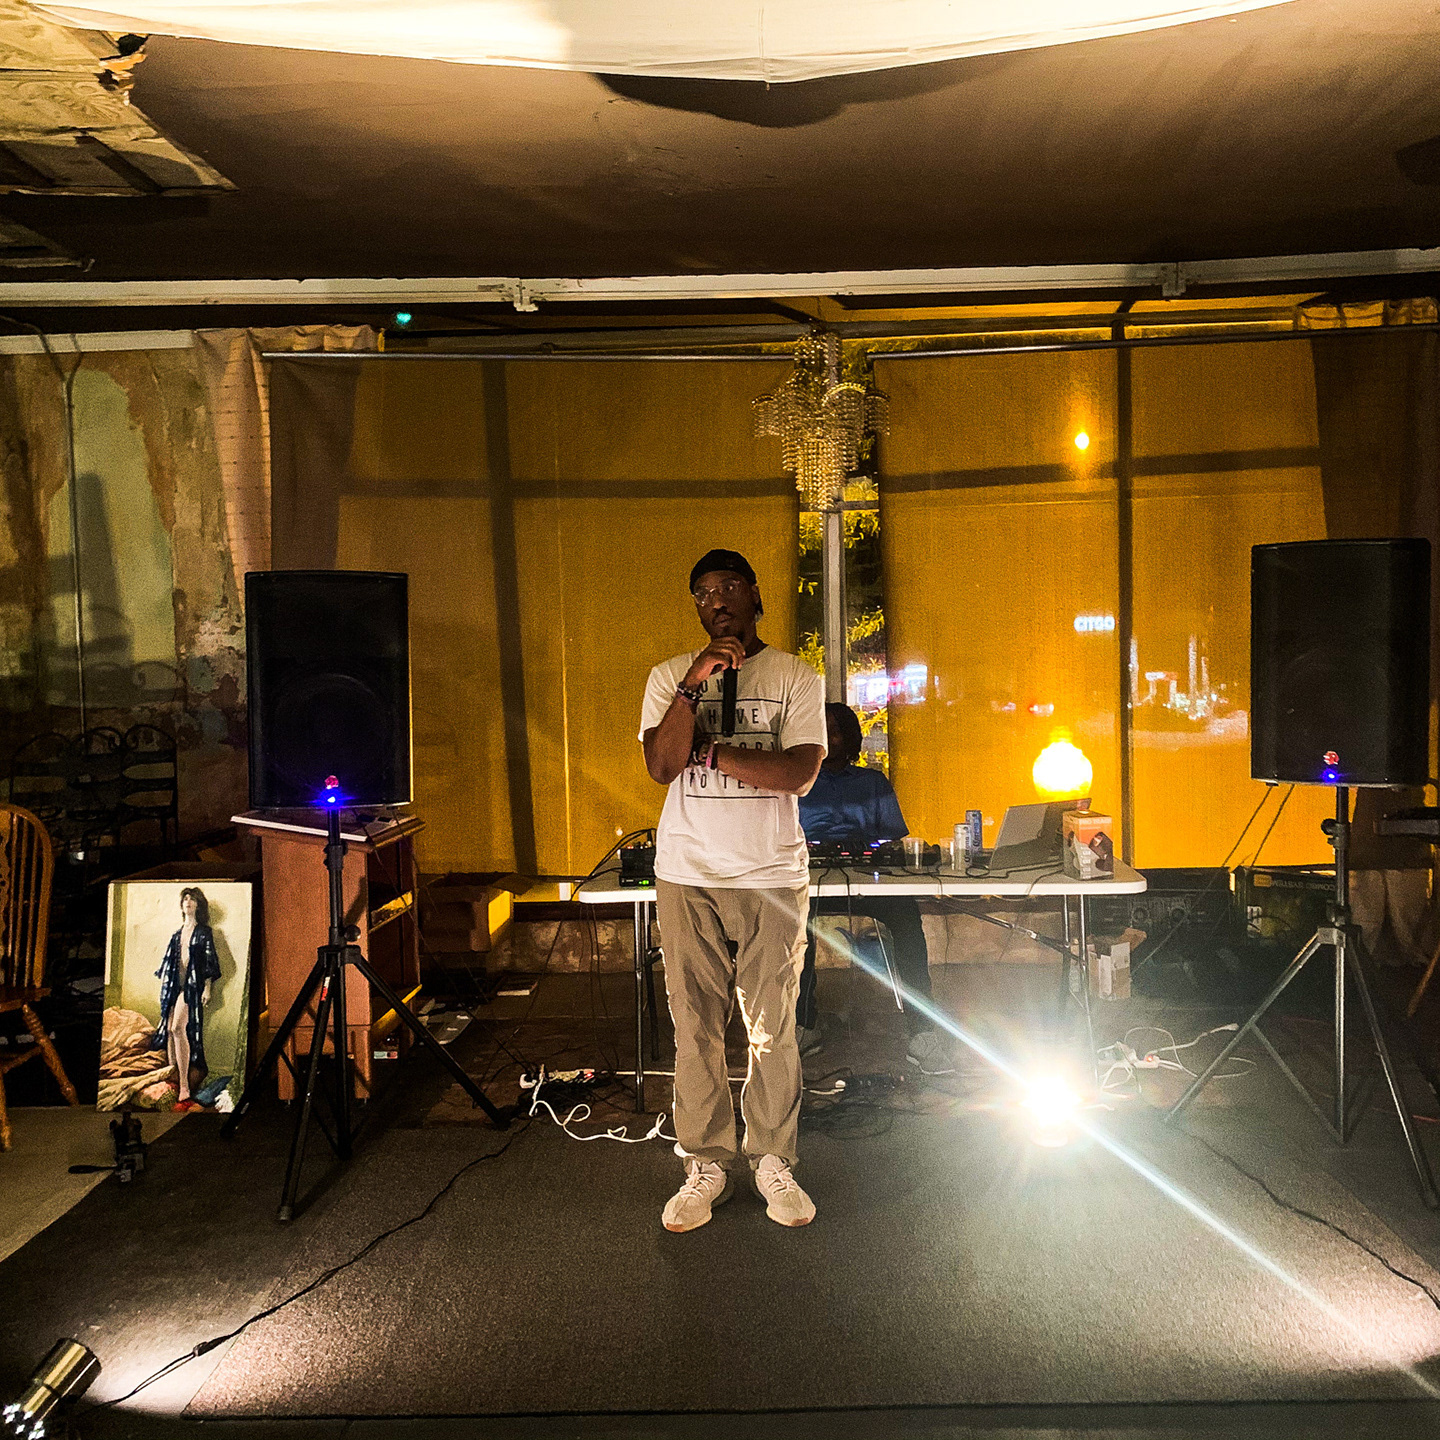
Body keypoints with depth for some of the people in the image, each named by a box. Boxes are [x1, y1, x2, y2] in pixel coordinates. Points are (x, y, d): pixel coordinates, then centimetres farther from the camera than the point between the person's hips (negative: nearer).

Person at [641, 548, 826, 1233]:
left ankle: (773, 1162, 21)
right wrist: (696, 683, -17)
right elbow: (661, 766, -8)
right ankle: (705, 1165, 19)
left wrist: (708, 753, -9)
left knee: (773, 1029, 5)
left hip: (773, 876, -1)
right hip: (687, 876, 1)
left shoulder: (795, 677, 3)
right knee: (695, 1028, 5)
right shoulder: (669, 676, 6)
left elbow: (800, 773, -9)